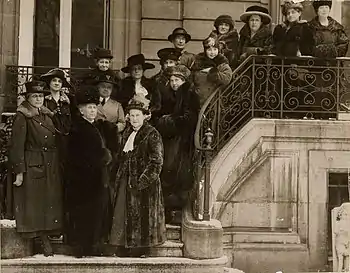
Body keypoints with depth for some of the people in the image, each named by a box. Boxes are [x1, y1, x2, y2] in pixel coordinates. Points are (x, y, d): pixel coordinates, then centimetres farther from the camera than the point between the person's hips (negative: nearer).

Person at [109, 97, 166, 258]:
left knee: (141, 215, -2)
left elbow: (156, 162, -13)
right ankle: (125, 247, 14)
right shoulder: (127, 133, 13)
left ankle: (142, 249, 7)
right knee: (124, 213, 6)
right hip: (126, 181, 7)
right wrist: (119, 177, 10)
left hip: (144, 183, -7)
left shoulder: (152, 134, -9)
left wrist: (142, 181, -18)